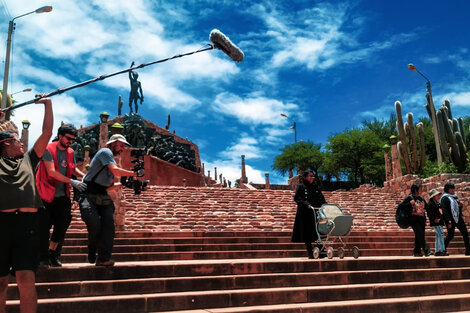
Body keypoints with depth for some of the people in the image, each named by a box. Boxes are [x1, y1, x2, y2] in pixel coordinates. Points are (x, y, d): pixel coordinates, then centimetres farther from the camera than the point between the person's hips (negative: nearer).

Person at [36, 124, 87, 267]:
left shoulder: (70, 152, 9)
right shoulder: (48, 150, -11)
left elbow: (73, 169, 21)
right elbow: (51, 172, -19)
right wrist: (72, 182, -24)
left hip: (62, 196, 5)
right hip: (46, 195, -5)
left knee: (62, 225, 2)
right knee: (44, 227, 0)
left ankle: (53, 255, 17)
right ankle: (43, 257, 14)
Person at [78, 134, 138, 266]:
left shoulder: (112, 161, 23)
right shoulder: (105, 152, -4)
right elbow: (115, 171, -19)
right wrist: (134, 173, -12)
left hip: (103, 198, 8)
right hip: (88, 196, -8)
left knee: (109, 224, -11)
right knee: (94, 223, -24)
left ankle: (104, 258, -8)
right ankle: (92, 254, 1)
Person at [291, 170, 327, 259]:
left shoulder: (315, 187, 17)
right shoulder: (301, 187, 2)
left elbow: (322, 198, 18)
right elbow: (297, 198, -8)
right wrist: (306, 204, -21)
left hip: (316, 213, 4)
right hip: (305, 214, -4)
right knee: (307, 233, -2)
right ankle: (310, 253, 4)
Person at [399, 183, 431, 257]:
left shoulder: (421, 198, 15)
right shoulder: (409, 197, -3)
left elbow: (426, 207, 27)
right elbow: (402, 206, -8)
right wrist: (410, 203, -21)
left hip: (421, 220, 6)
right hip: (414, 220, -6)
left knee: (419, 236, 5)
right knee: (420, 234, -16)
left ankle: (416, 251, 12)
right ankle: (426, 250, -14)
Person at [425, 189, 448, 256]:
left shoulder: (437, 203, 19)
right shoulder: (430, 204, -11)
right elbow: (429, 214, -17)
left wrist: (441, 218, 15)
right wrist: (434, 219, -26)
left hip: (439, 222, 10)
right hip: (436, 222, -10)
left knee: (438, 236, 10)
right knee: (441, 234, -14)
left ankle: (437, 251, 15)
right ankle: (443, 250, -14)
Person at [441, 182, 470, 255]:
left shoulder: (454, 196, 16)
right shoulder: (444, 198, -7)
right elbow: (444, 210, -14)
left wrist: (460, 205, 1)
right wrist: (449, 221, -20)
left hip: (458, 218, 7)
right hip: (451, 219, -7)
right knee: (450, 235, -4)